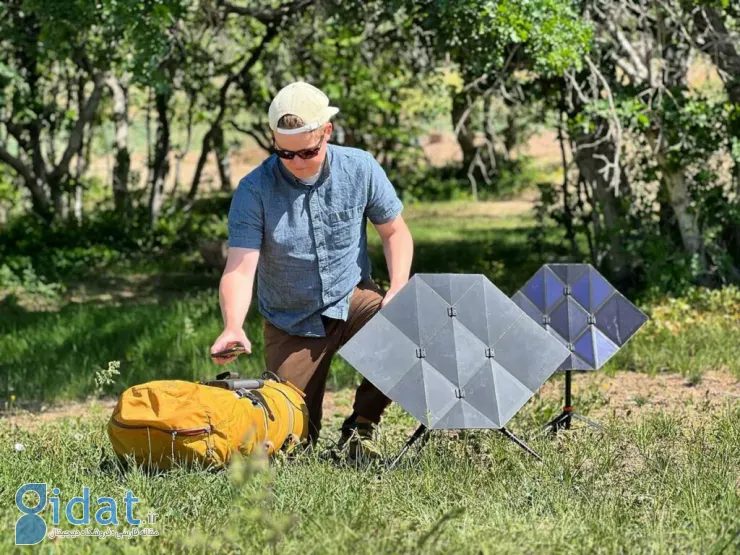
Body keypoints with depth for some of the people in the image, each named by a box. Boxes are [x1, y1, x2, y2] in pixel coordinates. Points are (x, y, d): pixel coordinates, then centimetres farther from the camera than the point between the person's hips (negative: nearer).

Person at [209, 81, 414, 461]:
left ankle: (360, 427, -9)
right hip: (291, 323, -1)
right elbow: (240, 269, -25)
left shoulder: (360, 169, -11)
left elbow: (394, 232, 2)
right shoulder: (254, 191, -19)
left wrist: (398, 291, -15)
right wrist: (232, 327, -43)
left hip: (353, 299, 1)